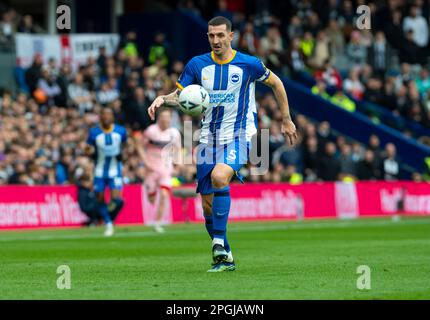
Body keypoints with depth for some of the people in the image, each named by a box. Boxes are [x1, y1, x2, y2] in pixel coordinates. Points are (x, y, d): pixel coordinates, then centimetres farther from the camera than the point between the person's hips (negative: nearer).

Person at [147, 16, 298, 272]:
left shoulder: (248, 64, -5)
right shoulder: (197, 65, 2)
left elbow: (276, 83, 10)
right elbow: (181, 95, 9)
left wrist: (287, 120, 13)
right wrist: (164, 99, -14)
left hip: (238, 136, -4)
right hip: (209, 140, 4)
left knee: (219, 176, -32)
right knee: (208, 203, 3)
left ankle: (220, 243, -27)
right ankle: (224, 258, 18)